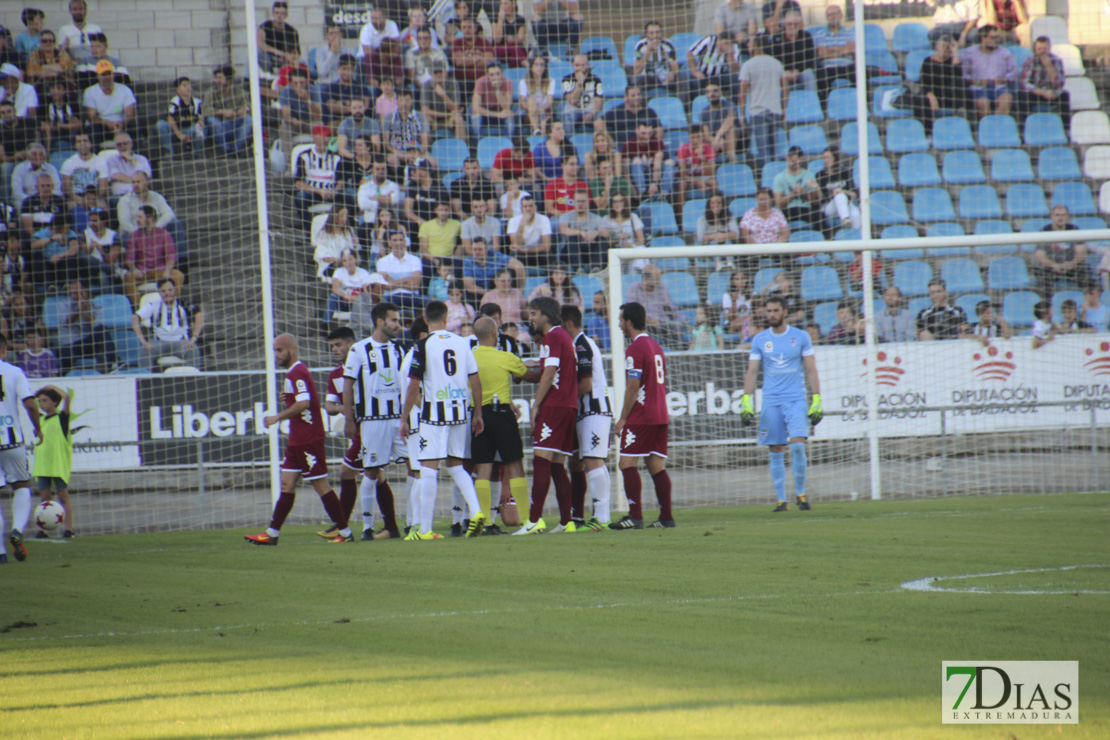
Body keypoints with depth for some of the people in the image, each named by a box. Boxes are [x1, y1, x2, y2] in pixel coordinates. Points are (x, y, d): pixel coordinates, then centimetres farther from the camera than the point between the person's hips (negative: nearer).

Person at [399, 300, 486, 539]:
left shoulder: (423, 346, -7)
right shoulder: (462, 342, 6)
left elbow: (414, 387, -8)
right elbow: (476, 382, 7)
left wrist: (404, 419, 0)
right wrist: (478, 414, 16)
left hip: (434, 413, -5)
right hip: (461, 412, 5)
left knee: (429, 469, -2)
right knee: (456, 466, 17)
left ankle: (425, 529, -3)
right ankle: (476, 510, -2)